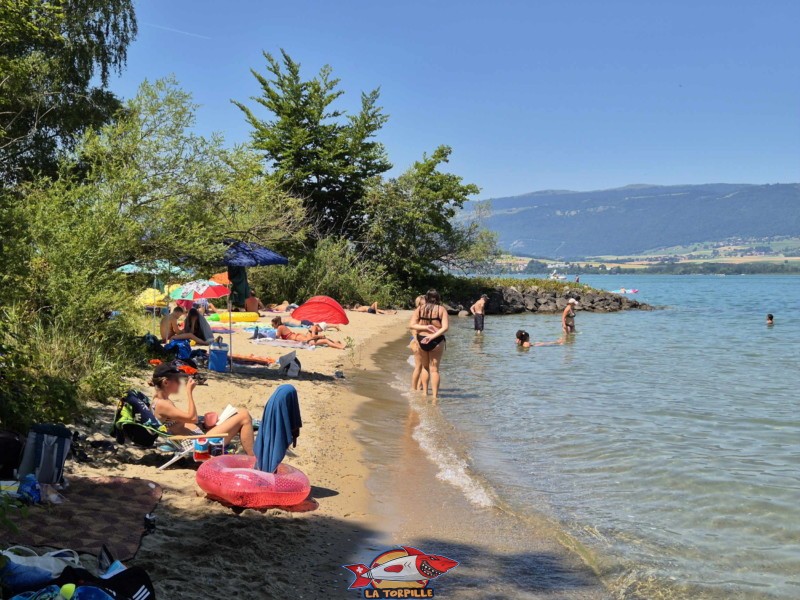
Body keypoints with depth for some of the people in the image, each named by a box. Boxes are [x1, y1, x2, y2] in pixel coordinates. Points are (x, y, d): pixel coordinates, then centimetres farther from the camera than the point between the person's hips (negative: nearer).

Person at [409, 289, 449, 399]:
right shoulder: (441, 309, -3)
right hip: (436, 341, -2)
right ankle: (435, 395, 2)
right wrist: (433, 336, -20)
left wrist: (425, 327, -12)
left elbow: (411, 325, -6)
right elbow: (445, 327, -15)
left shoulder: (420, 309, 2)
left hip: (421, 340, 2)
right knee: (434, 369, 6)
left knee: (425, 367, 21)